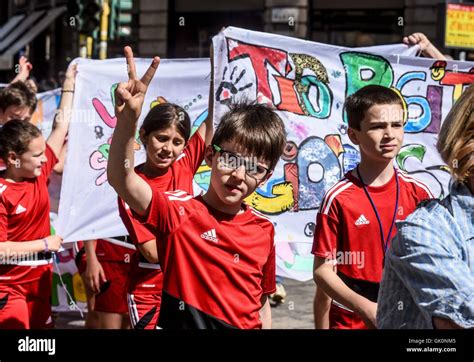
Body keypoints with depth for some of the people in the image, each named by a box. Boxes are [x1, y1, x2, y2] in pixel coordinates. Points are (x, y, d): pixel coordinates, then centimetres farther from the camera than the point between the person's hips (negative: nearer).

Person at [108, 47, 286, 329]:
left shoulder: (264, 230, -2)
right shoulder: (180, 212, -14)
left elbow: (262, 304, 8)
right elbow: (121, 180, -30)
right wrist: (127, 121, -43)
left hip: (246, 324, 3)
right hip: (183, 322, -3)